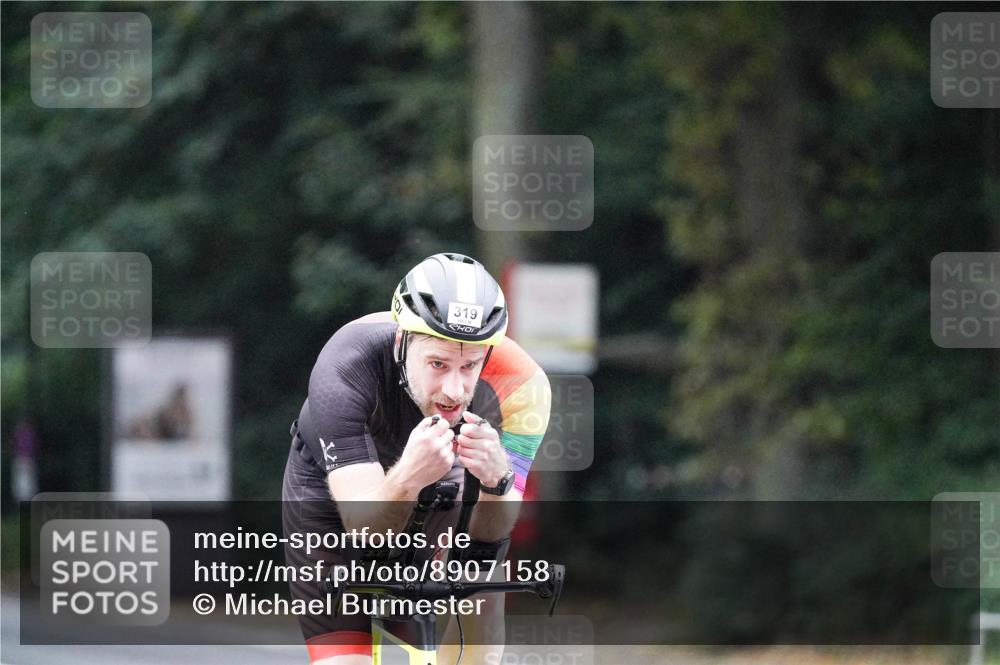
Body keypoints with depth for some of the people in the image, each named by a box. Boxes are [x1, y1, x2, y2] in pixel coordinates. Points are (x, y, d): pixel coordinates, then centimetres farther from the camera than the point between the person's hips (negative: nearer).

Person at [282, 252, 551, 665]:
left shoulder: (519, 383, -32)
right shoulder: (346, 367, -38)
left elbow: (489, 533, -32)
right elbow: (362, 529, -41)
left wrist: (497, 481, -54)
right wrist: (408, 480, -62)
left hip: (438, 485, 2)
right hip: (332, 489, -2)